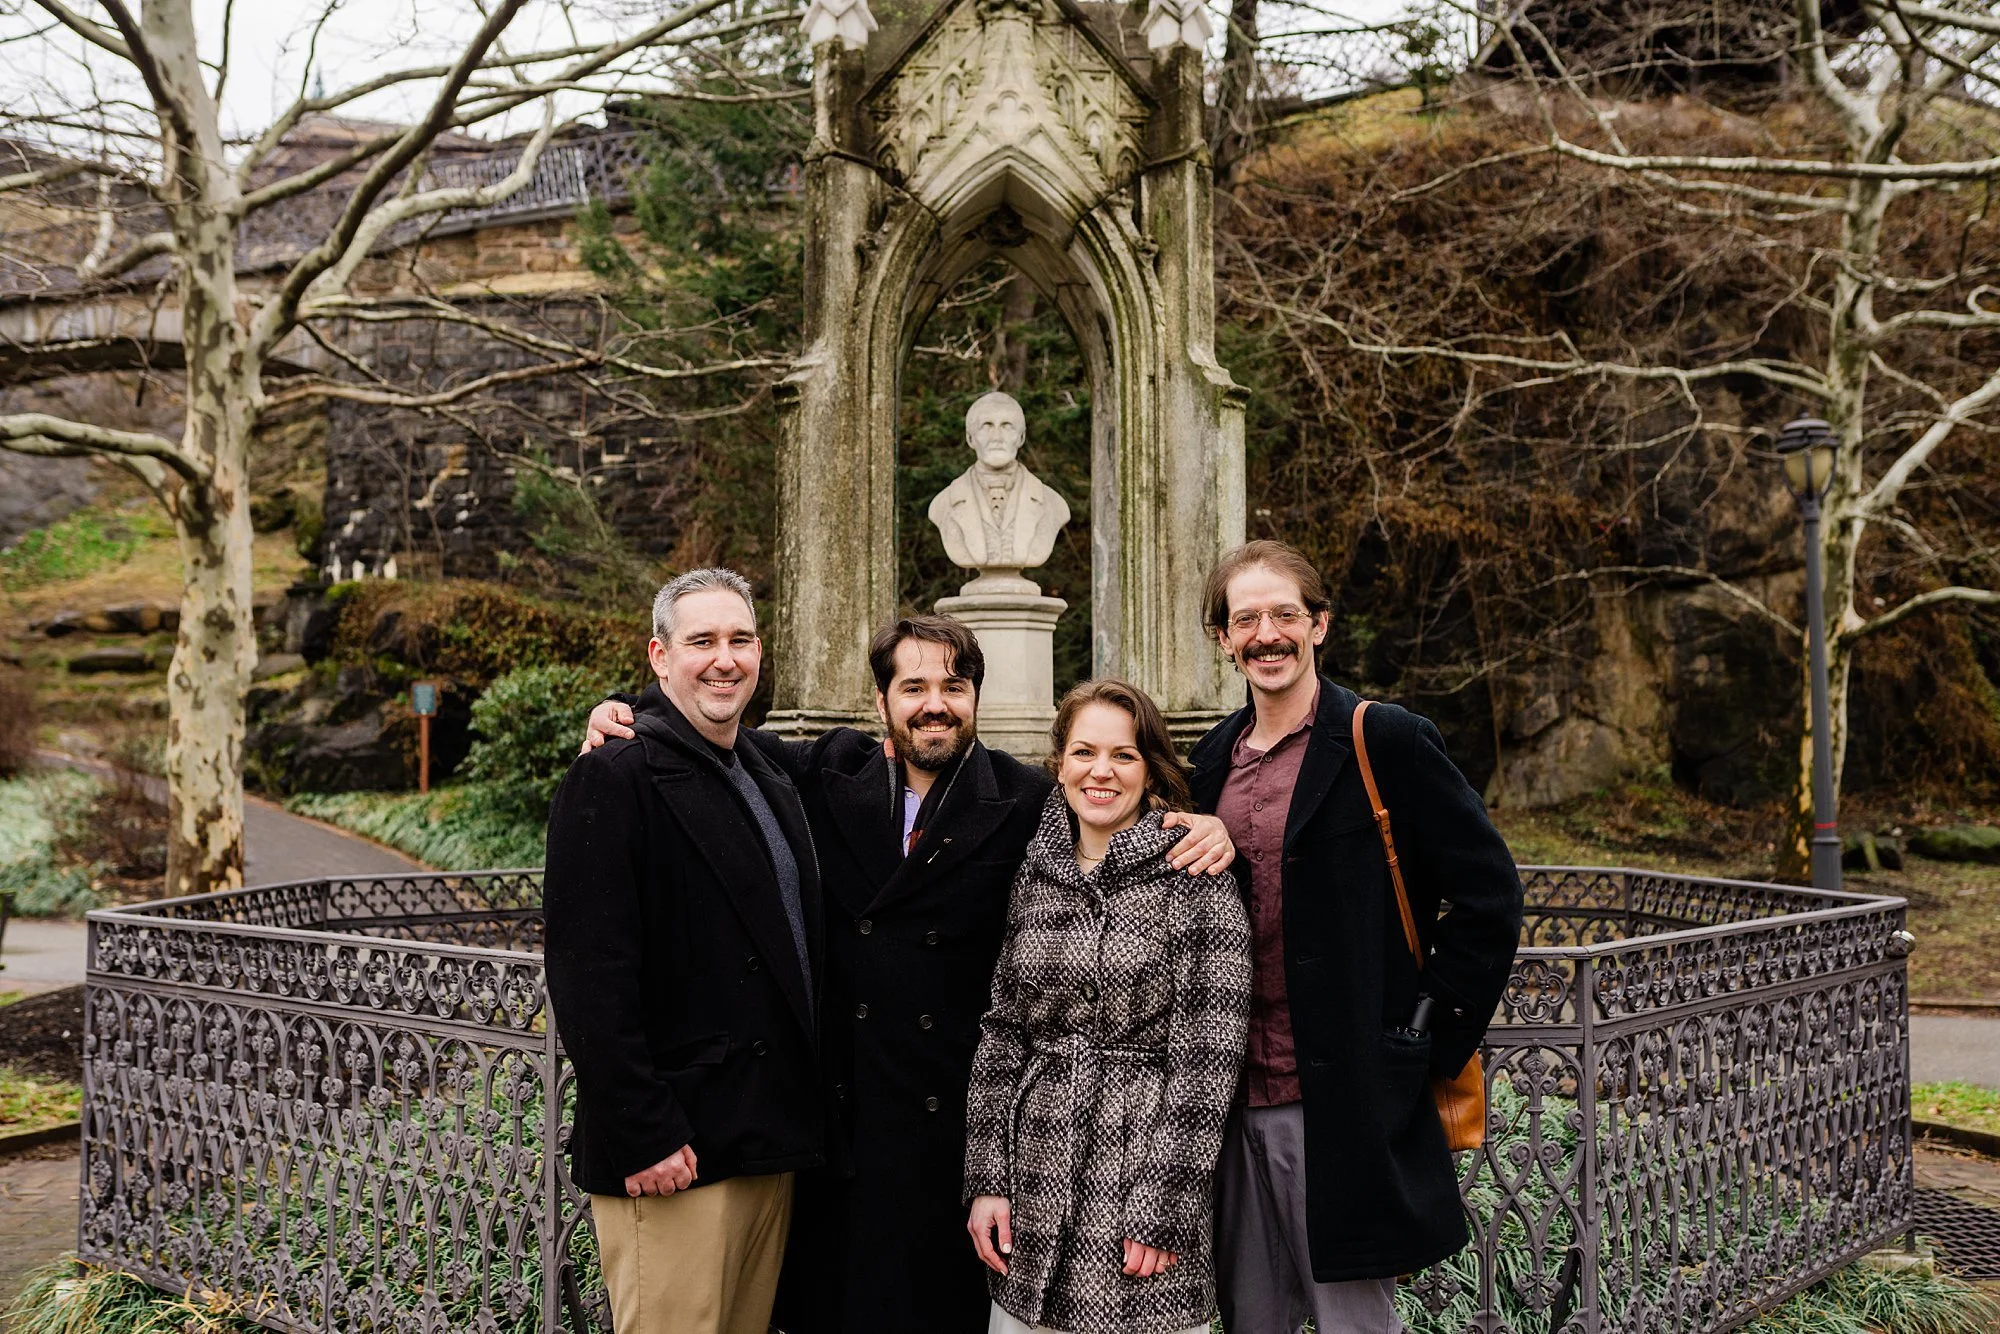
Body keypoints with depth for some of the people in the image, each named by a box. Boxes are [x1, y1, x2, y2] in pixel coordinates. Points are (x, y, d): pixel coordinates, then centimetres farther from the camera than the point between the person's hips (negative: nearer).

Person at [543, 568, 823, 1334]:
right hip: (673, 1154, -8)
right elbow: (589, 978, -17)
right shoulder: (611, 781, -10)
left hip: (771, 1145, 8)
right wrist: (643, 1134, -19)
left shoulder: (772, 787, 16)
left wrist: (802, 1117, 13)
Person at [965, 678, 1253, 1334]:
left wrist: (1166, 1211, -14)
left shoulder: (1195, 879, -7)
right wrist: (986, 1178, 3)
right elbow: (1001, 1034, 9)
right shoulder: (1034, 875, 7)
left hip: (1146, 1165, -4)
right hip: (1034, 1178, 4)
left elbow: (1208, 1052, -10)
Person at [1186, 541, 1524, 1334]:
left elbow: (1488, 893, -8)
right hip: (1237, 1100, 6)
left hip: (1346, 1102, -6)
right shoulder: (1215, 758, 11)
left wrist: (1430, 1040, -9)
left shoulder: (1386, 741, -8)